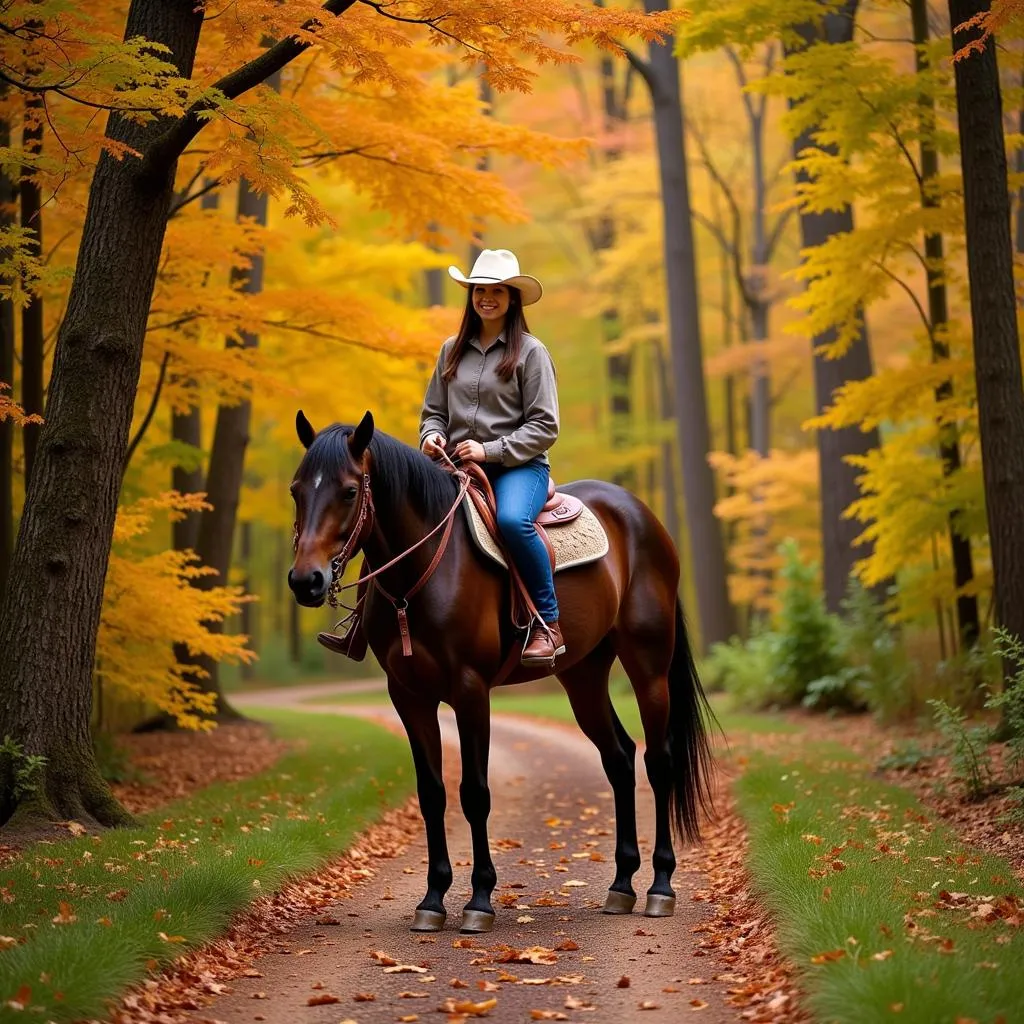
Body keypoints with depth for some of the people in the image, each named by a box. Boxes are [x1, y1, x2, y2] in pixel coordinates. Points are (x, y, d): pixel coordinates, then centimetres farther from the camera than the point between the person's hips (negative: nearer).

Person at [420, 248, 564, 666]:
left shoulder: (530, 352, 0)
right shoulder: (452, 350, 14)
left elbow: (544, 427, -5)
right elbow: (433, 409, 21)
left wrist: (491, 450, -15)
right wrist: (431, 436, -3)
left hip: (518, 465, -5)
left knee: (512, 520, -37)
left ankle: (548, 623, -24)